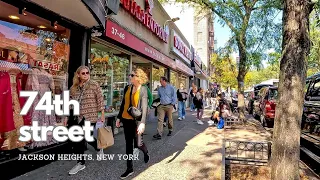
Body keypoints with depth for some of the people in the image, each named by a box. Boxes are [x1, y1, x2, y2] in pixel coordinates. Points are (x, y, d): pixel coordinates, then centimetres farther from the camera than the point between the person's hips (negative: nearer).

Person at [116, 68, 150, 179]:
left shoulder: (143, 89, -10)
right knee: (128, 144, 11)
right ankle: (129, 169, 25)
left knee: (137, 143, 1)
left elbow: (144, 107, -16)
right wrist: (119, 117, 13)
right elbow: (123, 103, 12)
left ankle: (146, 153, 37)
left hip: (137, 120, -5)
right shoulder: (127, 88, 5)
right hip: (126, 119, 5)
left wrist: (142, 123, -23)